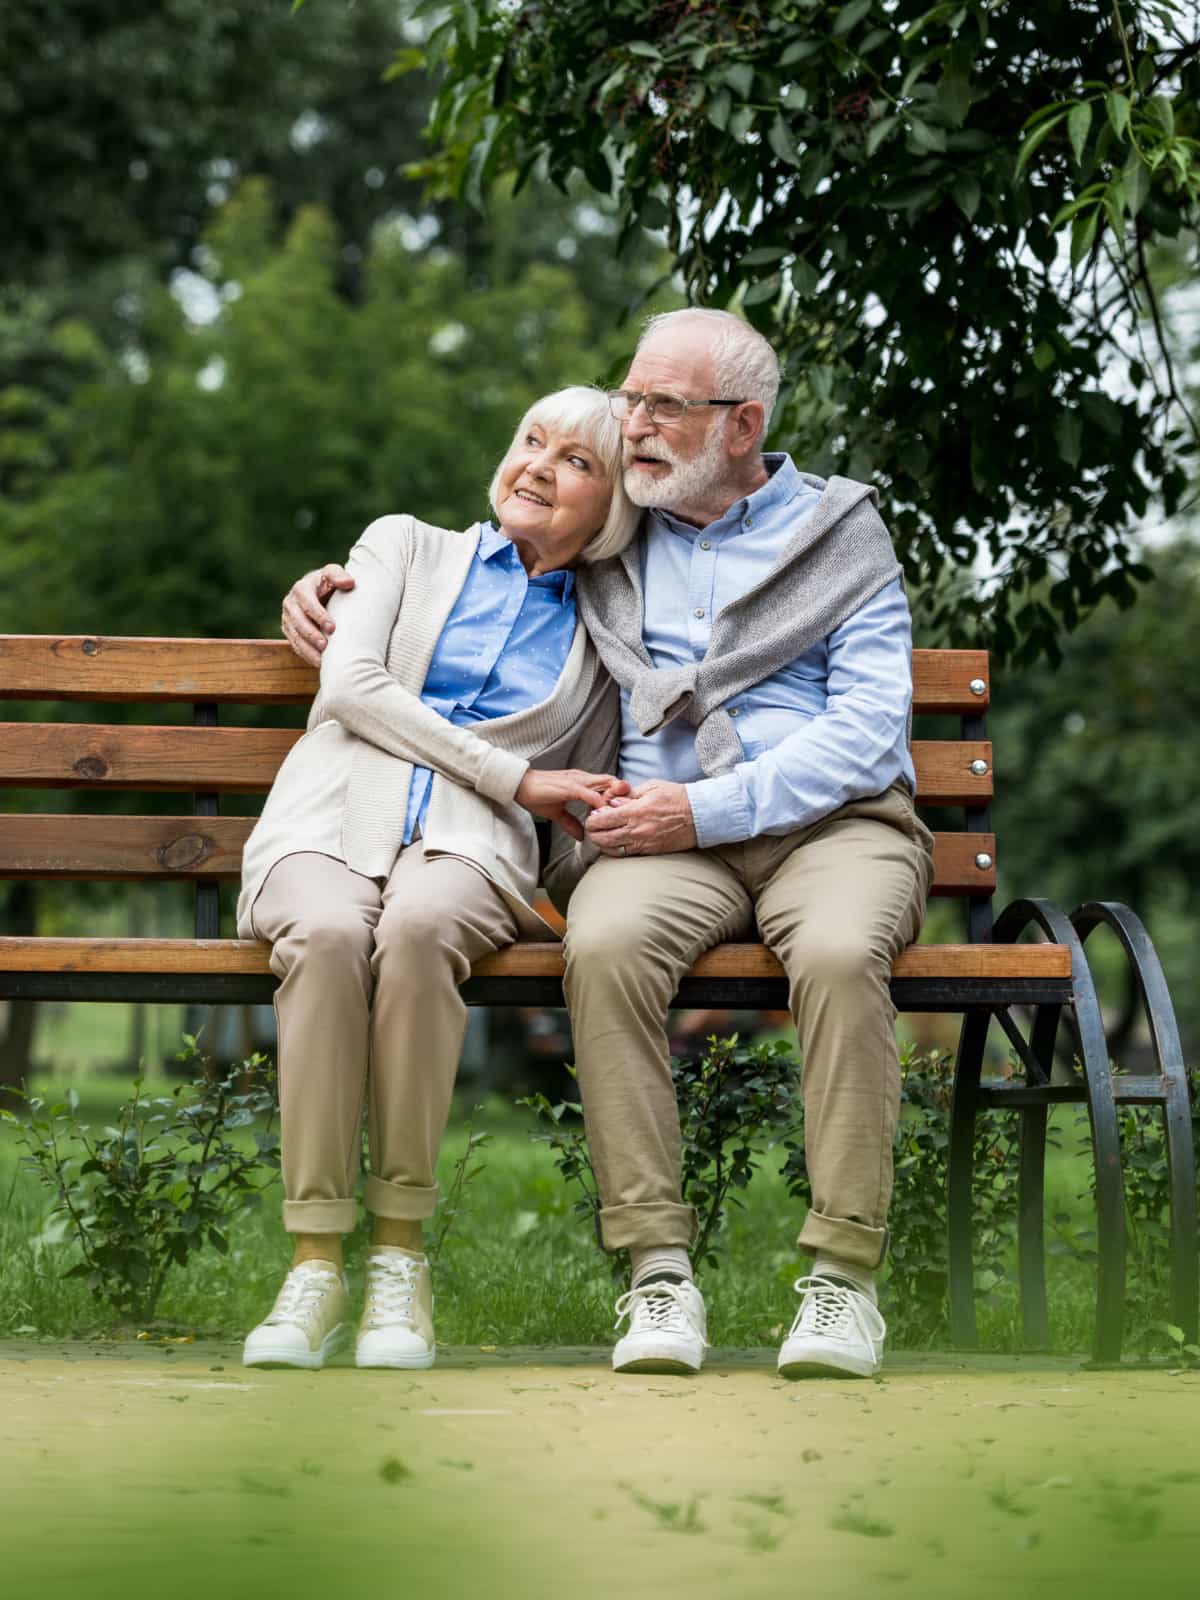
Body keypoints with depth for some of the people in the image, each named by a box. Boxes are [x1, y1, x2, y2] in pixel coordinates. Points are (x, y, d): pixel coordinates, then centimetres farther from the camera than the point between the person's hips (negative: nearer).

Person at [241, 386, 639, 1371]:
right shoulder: (408, 548, 21)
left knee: (417, 927, -38)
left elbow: (575, 844, 22)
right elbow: (350, 683, 4)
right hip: (330, 824, 0)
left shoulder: (600, 642, 24)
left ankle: (401, 1255, -31)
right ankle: (316, 1265, -34)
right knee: (330, 931, -38)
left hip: (468, 849, 0)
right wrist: (517, 778, -3)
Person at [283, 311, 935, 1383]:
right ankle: (659, 1271, -30)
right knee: (606, 944, -33)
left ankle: (844, 1273, -29)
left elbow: (867, 724, -1)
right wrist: (339, 580, 17)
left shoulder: (842, 531, 10)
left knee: (840, 953, -37)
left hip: (834, 820, -2)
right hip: (673, 829, 2)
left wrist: (709, 807, -13)